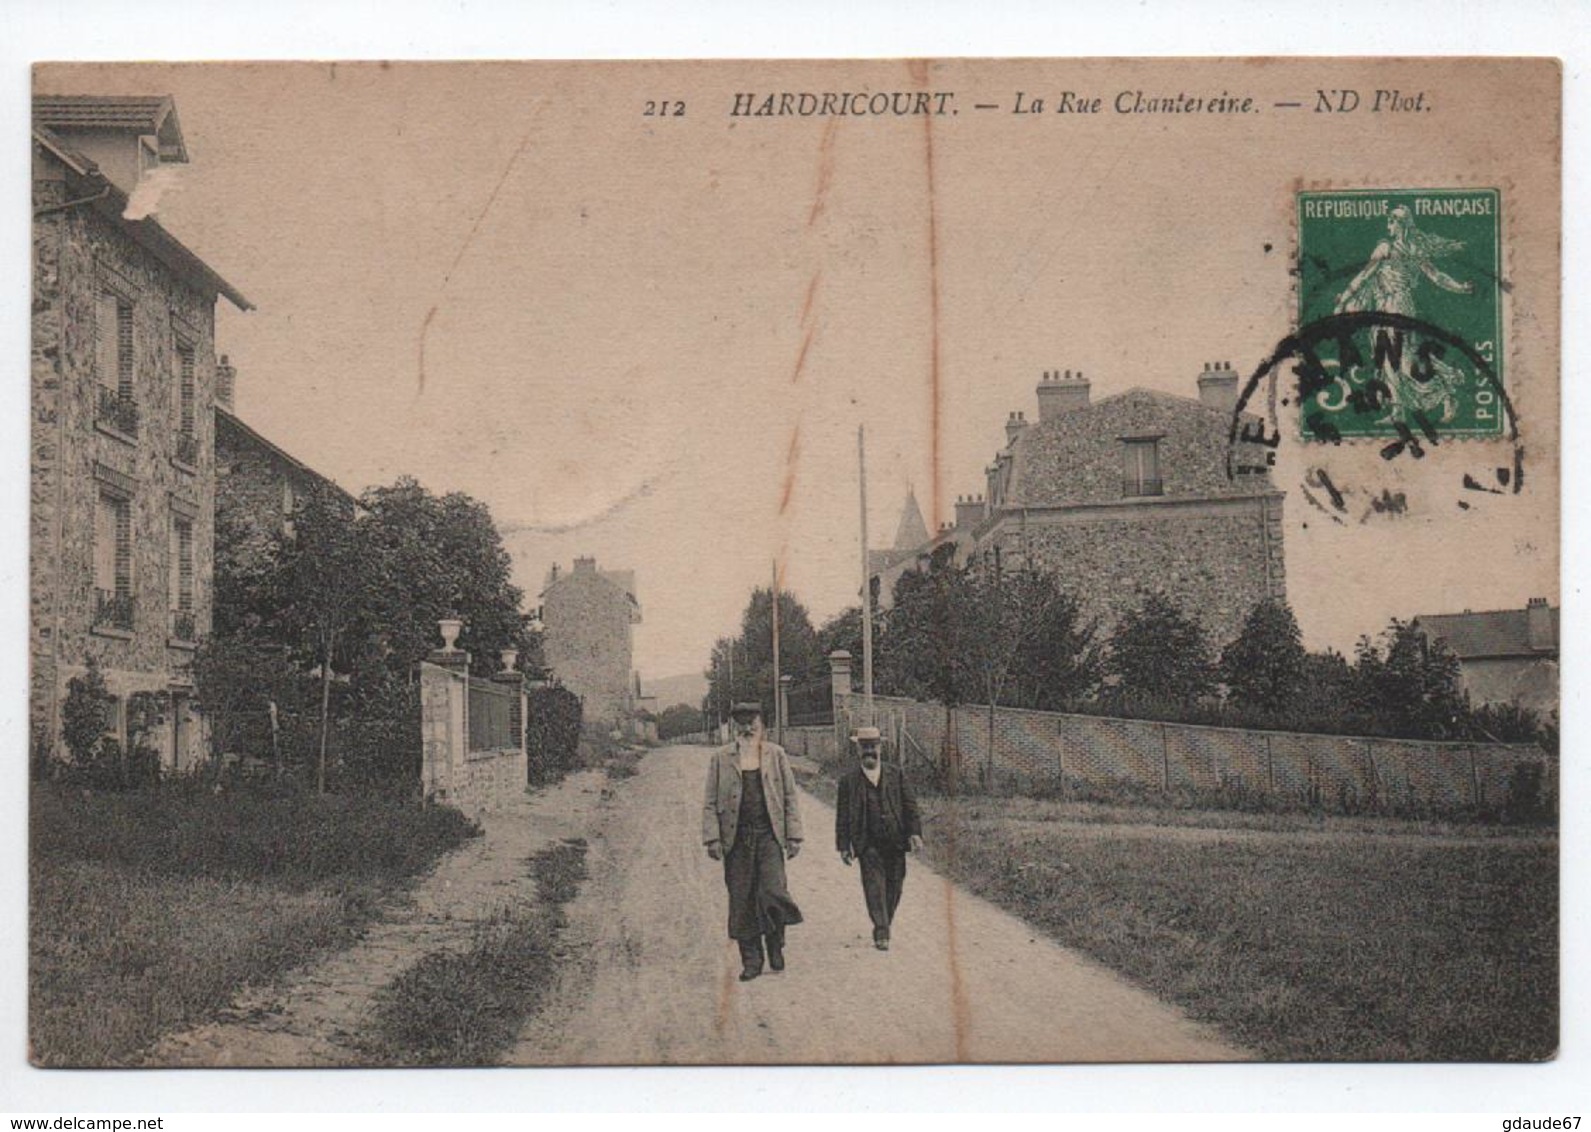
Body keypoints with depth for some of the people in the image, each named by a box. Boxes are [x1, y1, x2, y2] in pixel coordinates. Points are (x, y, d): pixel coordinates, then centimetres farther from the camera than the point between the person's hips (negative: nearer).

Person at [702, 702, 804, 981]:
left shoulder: (776, 754, 8)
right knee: (741, 901, 2)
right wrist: (712, 838, -4)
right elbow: (710, 802, 5)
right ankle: (751, 961, 12)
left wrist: (793, 836, 3)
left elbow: (790, 797, 9)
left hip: (769, 835, -1)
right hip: (736, 839, 1)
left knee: (772, 892, -13)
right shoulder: (721, 758, 6)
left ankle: (776, 948, 10)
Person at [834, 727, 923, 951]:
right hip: (868, 844, -3)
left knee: (894, 886, 7)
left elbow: (909, 805, 9)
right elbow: (842, 814, 5)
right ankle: (881, 934, -12)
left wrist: (915, 833, -2)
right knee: (875, 886, -10)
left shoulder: (895, 774, 9)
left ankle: (884, 926, 23)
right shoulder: (849, 780, 4)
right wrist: (844, 845, 0)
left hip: (895, 842, 3)